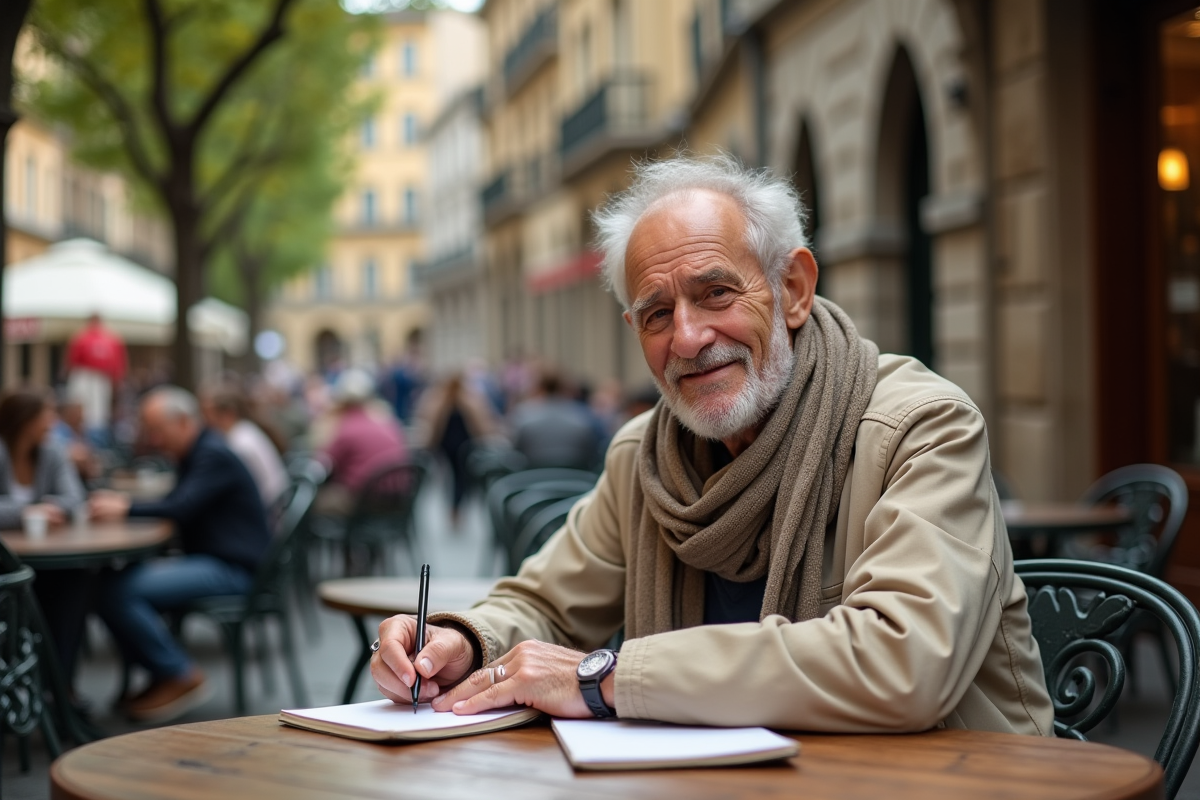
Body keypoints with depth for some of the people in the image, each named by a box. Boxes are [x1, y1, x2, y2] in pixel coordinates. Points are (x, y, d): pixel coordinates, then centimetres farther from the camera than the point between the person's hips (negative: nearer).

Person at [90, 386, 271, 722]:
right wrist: (120, 503, 5)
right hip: (205, 561, 10)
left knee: (121, 593, -22)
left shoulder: (214, 456, -13)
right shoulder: (191, 454, 19)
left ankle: (181, 677, -9)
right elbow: (175, 506, 20)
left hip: (232, 569, -10)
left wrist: (126, 509, -15)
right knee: (108, 587, -1)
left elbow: (181, 508, -24)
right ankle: (163, 675, 5)